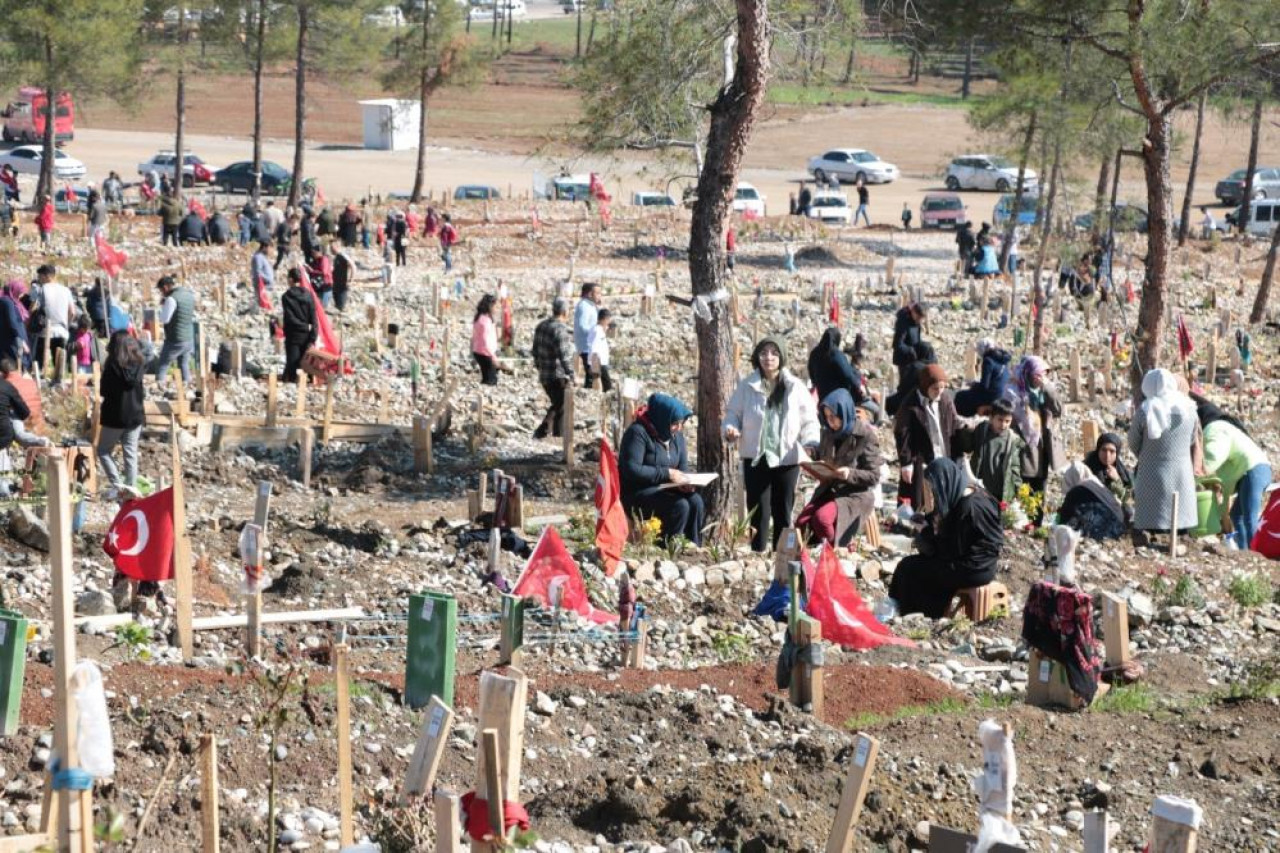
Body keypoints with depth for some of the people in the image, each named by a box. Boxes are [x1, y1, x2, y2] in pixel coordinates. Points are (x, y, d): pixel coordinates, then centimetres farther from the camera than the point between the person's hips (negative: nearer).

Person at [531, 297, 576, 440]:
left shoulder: (541, 326, 8)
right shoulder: (560, 329, -19)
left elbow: (535, 351, 17)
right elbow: (564, 356, -24)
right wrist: (570, 378, -24)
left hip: (544, 376, 8)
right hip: (558, 377, -8)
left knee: (555, 405, 21)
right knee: (561, 409, 1)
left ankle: (541, 431, 17)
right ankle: (558, 436, 4)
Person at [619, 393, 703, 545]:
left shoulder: (676, 435, 8)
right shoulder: (638, 432, -15)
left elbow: (683, 468, 12)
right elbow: (631, 469, -23)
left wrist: (684, 483, -13)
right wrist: (667, 474, -23)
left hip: (663, 490, 7)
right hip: (636, 493, -7)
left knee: (696, 501, -20)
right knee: (679, 506, -28)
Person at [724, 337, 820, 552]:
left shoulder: (795, 388, 4)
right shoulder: (747, 387, 3)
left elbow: (809, 420, 5)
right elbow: (733, 413, 9)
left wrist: (812, 442, -12)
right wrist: (731, 429, -13)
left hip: (788, 457, 1)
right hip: (756, 457, -1)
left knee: (783, 511, 6)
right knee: (758, 510, -2)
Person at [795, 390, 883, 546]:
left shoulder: (865, 435, -8)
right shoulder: (828, 434, 10)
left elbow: (873, 476, -8)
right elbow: (819, 460, 25)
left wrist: (850, 474, -25)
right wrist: (814, 470, 1)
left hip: (855, 494, -6)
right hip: (829, 490, 6)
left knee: (822, 517, -32)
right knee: (802, 521, -20)